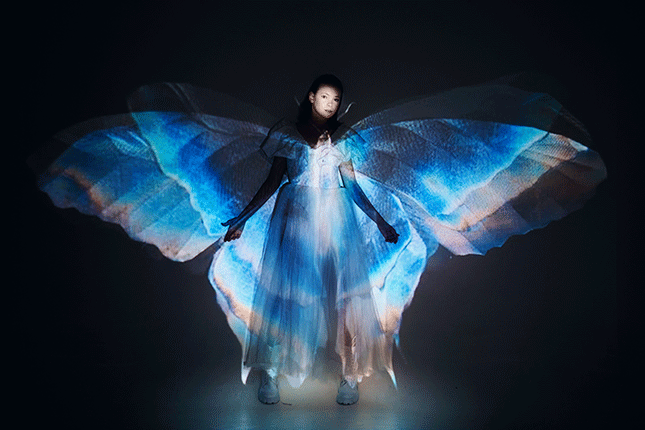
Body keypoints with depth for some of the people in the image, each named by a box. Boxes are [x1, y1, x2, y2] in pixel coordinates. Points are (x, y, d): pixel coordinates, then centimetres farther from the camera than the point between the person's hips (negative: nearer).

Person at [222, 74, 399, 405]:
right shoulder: (287, 134, 10)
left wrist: (379, 221, 14)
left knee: (342, 291, -7)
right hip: (295, 217, -1)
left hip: (335, 218, 1)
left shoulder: (342, 137, 14)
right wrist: (243, 218, 5)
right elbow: (273, 181, 10)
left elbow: (352, 185, 16)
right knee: (285, 291, -5)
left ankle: (350, 376, -3)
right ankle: (270, 373, 0)